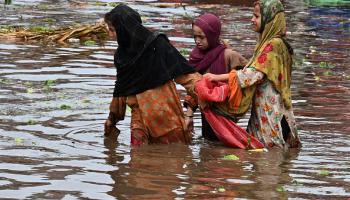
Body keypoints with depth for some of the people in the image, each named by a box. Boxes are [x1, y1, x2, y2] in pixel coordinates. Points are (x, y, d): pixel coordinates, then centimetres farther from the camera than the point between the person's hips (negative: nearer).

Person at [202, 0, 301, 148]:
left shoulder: (273, 44, -16)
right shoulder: (266, 42, 15)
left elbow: (255, 73, -21)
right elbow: (255, 68, 19)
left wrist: (219, 77, -19)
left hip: (271, 110, -9)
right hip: (262, 107, 9)